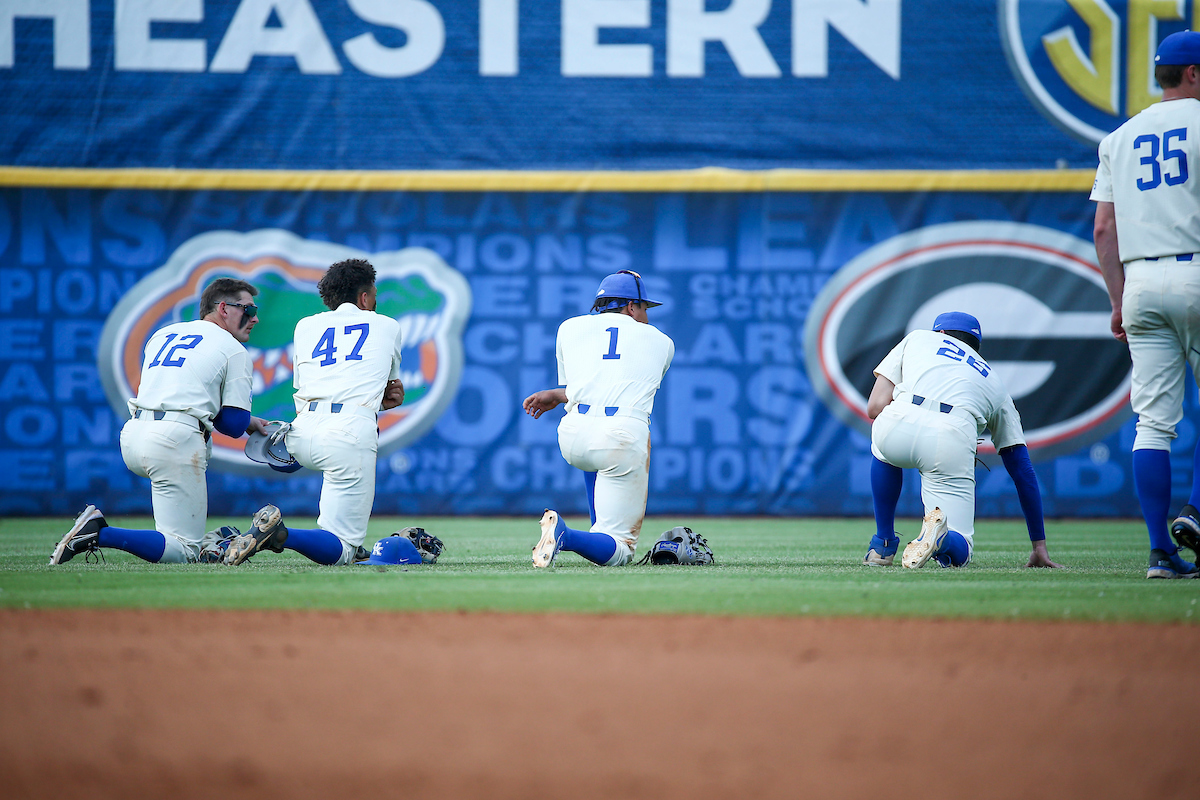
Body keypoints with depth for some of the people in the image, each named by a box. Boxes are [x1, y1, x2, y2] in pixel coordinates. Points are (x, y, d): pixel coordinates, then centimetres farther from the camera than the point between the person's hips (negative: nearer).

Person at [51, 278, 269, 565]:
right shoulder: (234, 351, 5)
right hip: (175, 442, -7)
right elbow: (233, 425, 0)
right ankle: (100, 533, -24)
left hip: (131, 437, 7)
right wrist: (251, 423, 23)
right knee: (183, 552, -6)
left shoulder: (162, 335, 24)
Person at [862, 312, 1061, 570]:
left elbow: (875, 407, 20)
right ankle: (942, 536, -21)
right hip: (953, 440, 0)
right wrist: (1039, 545, 35)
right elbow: (1023, 470, 32)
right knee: (958, 553, 14)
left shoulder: (918, 338, 32)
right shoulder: (994, 380, 34)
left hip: (899, 423, 0)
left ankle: (883, 545, 31)